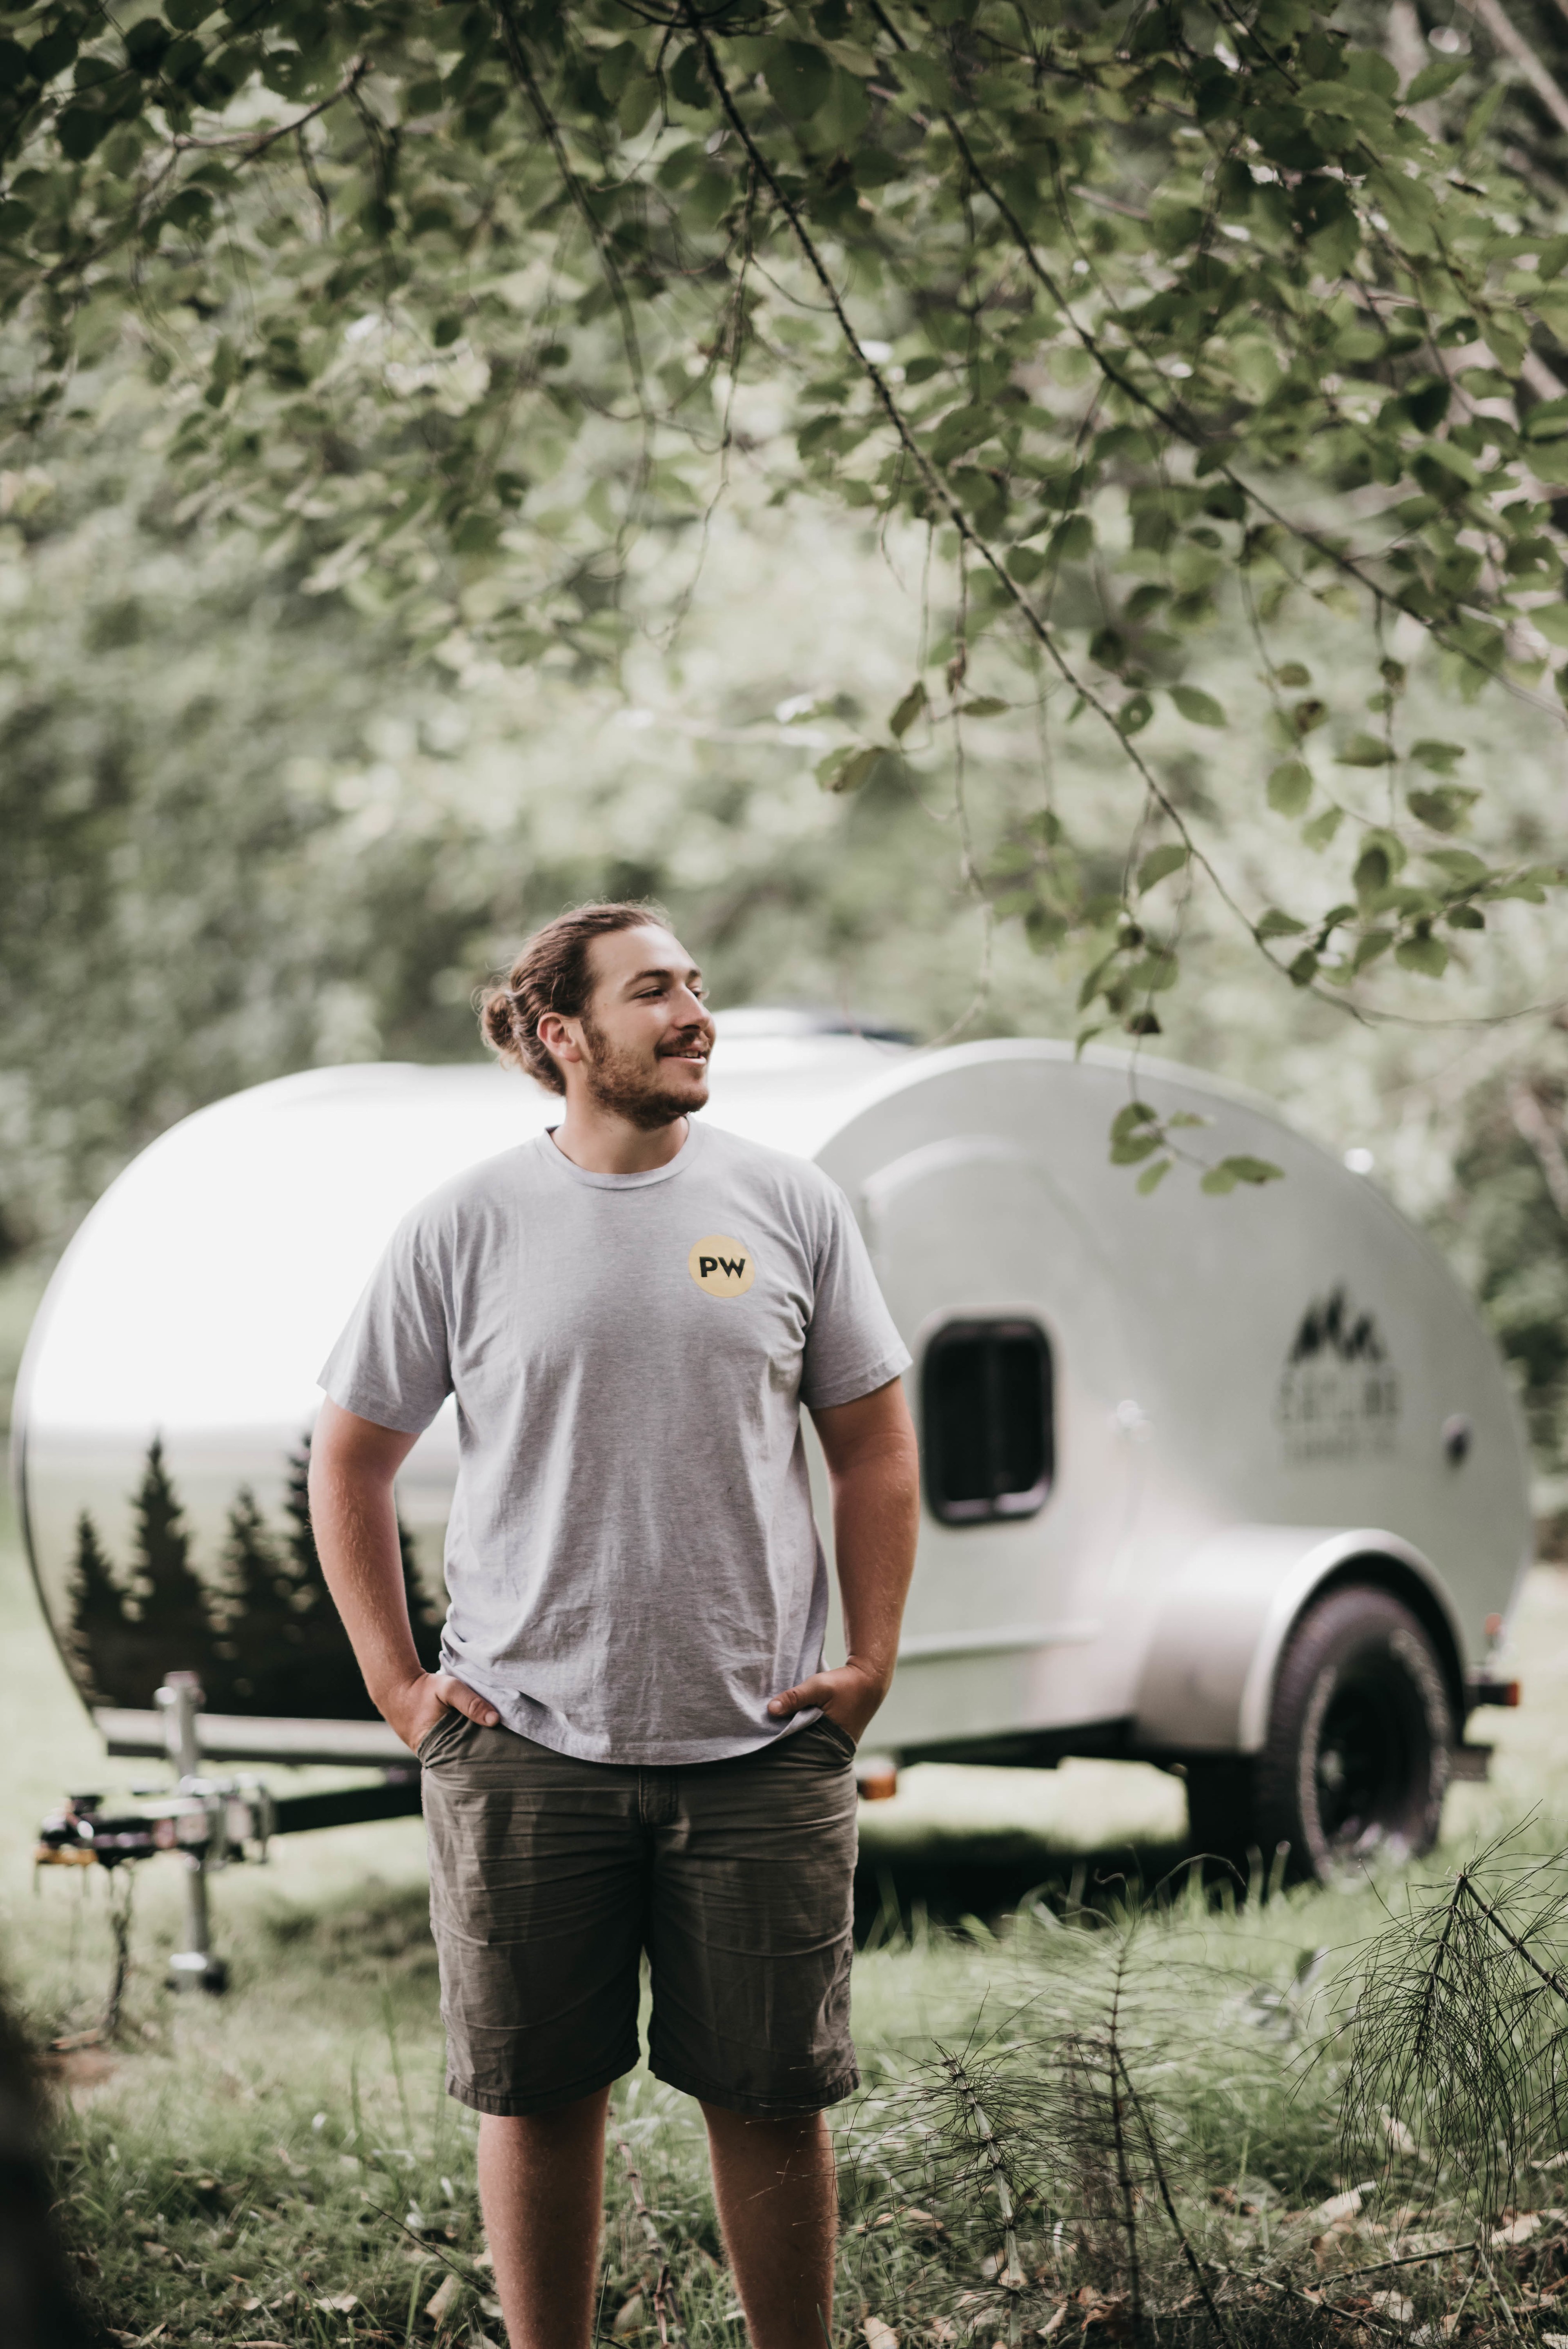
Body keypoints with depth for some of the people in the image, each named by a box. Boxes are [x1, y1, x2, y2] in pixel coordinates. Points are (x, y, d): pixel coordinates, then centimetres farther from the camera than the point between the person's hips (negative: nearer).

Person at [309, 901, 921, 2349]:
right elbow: (350, 1462, 7)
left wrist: (872, 1663, 4)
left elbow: (875, 1450, 10)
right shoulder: (466, 1228, -1)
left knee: (774, 2096, 6)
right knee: (539, 2095, 8)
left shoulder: (789, 1207, 3)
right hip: (527, 1743, -1)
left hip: (758, 1742, 1)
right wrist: (396, 1679, 2)